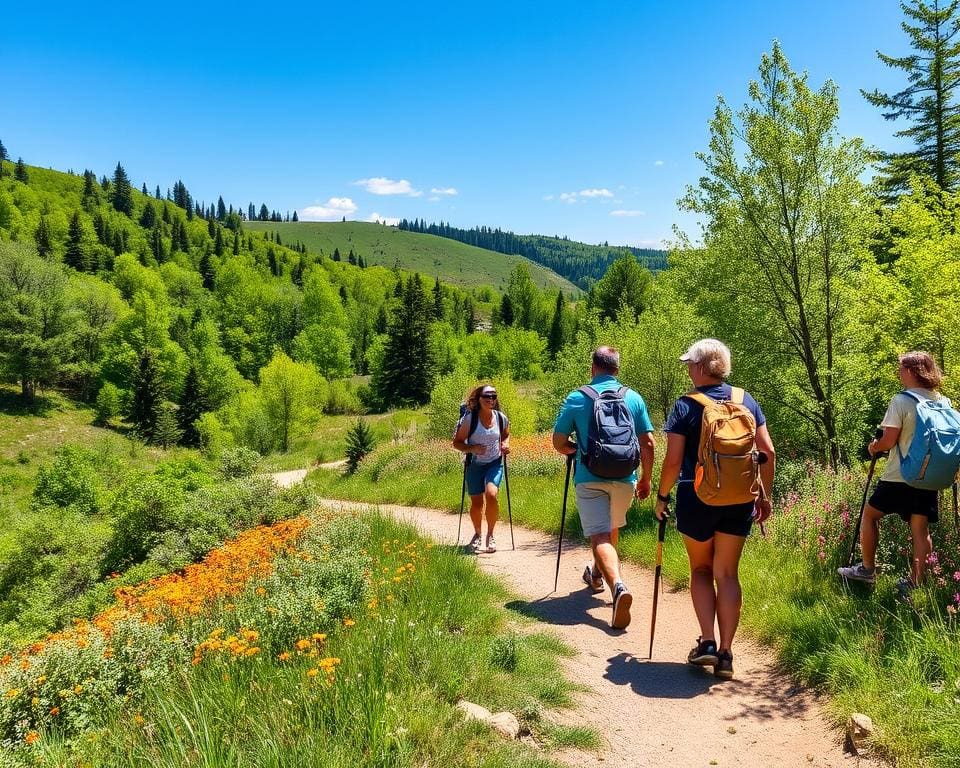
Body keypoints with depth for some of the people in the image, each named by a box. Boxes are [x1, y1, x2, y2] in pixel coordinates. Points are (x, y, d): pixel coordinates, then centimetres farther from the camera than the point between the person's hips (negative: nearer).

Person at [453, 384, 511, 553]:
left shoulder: (501, 418, -3)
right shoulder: (469, 419, -12)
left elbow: (506, 434, 18)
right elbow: (457, 442, -6)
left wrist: (505, 444, -3)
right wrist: (472, 448, -23)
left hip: (495, 463, 1)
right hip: (475, 465, -1)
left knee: (491, 495, -23)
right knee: (476, 503, 6)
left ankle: (490, 535, -3)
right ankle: (477, 534, 36)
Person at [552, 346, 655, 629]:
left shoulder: (576, 398, -3)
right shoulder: (634, 398, 3)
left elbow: (559, 442, 0)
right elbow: (648, 443, 2)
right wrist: (646, 479, 14)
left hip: (589, 478, -3)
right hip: (625, 478, 4)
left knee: (599, 536, -6)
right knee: (612, 529, 25)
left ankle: (618, 586, -30)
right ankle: (596, 574, 46)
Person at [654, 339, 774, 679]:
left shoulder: (685, 406, -8)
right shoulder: (746, 401, 3)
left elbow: (673, 460, -10)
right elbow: (768, 452, 3)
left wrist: (662, 495, 4)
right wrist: (764, 495, 13)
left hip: (696, 498, -3)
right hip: (739, 499, 3)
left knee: (700, 568, 17)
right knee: (727, 574, 11)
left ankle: (707, 642, 10)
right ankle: (725, 653, 13)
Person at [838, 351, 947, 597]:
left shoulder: (901, 400, -13)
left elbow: (888, 441, -17)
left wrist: (874, 446, 3)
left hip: (899, 477, -6)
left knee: (870, 514, 11)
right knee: (921, 528, 7)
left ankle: (867, 570, 15)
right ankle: (914, 584, 7)